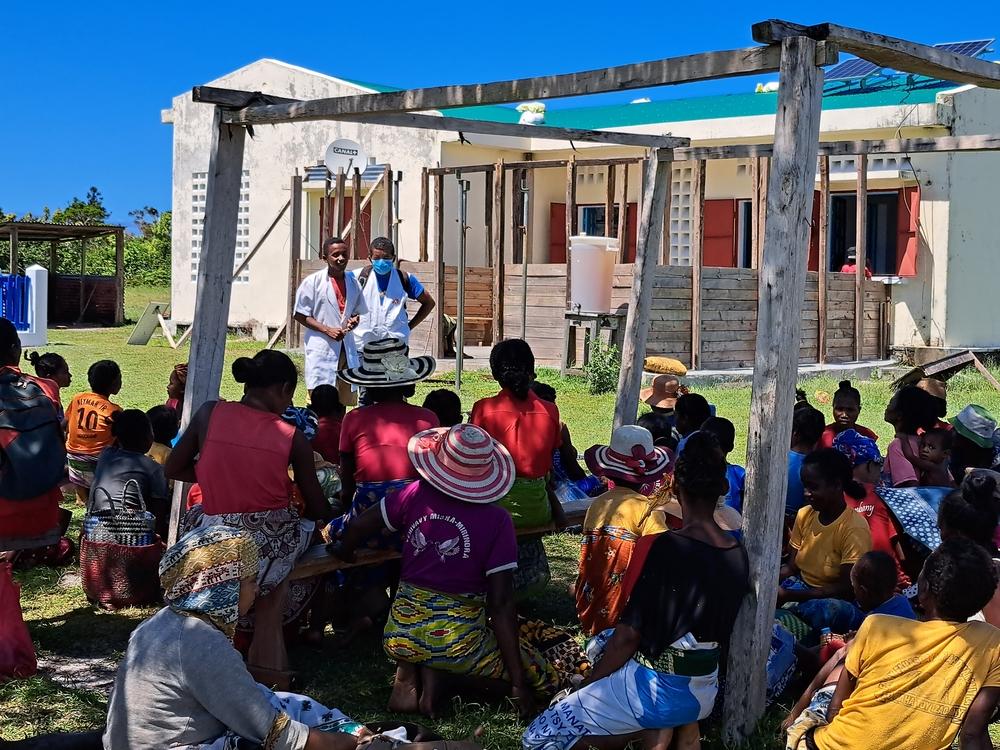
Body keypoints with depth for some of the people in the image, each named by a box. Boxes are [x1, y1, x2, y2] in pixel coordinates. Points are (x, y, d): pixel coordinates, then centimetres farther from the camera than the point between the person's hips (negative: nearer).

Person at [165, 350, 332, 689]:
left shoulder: (210, 413, -3)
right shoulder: (292, 437, -5)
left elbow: (173, 468, 6)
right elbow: (317, 509, 4)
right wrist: (327, 520, 27)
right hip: (269, 547, -2)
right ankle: (267, 653, 28)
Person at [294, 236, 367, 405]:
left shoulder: (353, 282, 10)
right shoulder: (312, 282, -5)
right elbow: (300, 315, -4)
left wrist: (354, 320, -3)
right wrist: (327, 330, -14)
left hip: (347, 349, 5)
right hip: (321, 349, -5)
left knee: (347, 401, 7)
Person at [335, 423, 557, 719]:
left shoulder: (416, 495, -5)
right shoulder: (497, 520, -12)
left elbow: (359, 526, 4)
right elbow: (501, 604, -13)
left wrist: (344, 551, 29)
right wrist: (518, 683, -9)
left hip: (401, 636, 4)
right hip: (459, 644, -4)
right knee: (542, 678, 12)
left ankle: (407, 676, 8)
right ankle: (436, 674, -5)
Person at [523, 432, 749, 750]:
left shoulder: (665, 547, -19)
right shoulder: (738, 554, -2)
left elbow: (629, 634, -16)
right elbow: (722, 628, 9)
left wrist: (588, 686, -2)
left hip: (659, 689, -7)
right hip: (705, 692, 7)